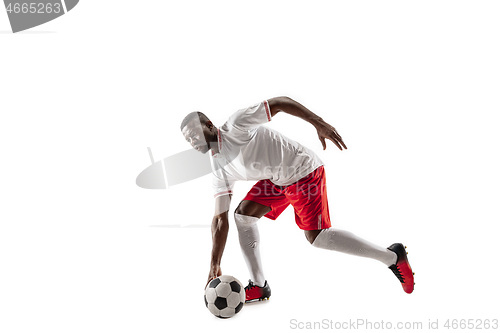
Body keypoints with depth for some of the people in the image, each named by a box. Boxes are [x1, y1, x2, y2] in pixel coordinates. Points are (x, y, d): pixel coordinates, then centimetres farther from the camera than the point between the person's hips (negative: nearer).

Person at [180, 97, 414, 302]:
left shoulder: (235, 125, -18)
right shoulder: (218, 170, 4)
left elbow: (279, 104, -18)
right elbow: (220, 219, 4)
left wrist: (318, 123, -28)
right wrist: (214, 265, 2)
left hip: (303, 171, -8)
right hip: (276, 180, 8)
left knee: (316, 237, -11)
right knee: (243, 214, -2)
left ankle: (392, 257, 6)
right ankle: (258, 287, 9)